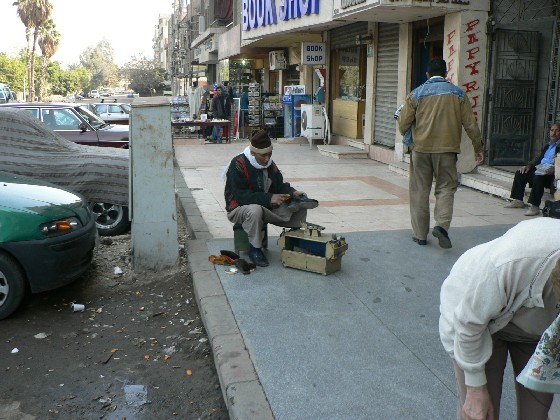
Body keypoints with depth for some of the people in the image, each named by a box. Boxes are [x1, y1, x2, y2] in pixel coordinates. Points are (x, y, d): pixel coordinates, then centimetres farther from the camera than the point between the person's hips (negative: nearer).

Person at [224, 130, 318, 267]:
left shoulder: (269, 164, 4)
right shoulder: (238, 164, -20)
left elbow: (279, 185, 10)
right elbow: (240, 196, -27)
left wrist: (293, 193, -13)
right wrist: (269, 198, -31)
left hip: (266, 207, 7)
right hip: (239, 208, -6)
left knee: (300, 206, -9)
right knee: (255, 210, -43)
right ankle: (255, 249, -22)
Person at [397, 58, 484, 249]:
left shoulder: (417, 94, 2)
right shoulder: (458, 94, 5)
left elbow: (403, 123, 3)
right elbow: (470, 124, 4)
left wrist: (406, 136, 24)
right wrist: (478, 148, 13)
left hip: (421, 148, 0)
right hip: (447, 149, 0)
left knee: (420, 190, 8)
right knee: (446, 187, 9)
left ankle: (420, 234, 12)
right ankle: (442, 225, -13)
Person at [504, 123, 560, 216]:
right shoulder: (547, 146, 26)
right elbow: (539, 159, 22)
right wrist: (528, 166, 5)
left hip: (551, 174, -9)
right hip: (540, 169, 9)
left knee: (538, 177, -36)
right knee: (520, 173, -1)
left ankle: (534, 206, -34)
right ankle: (518, 201, -1)